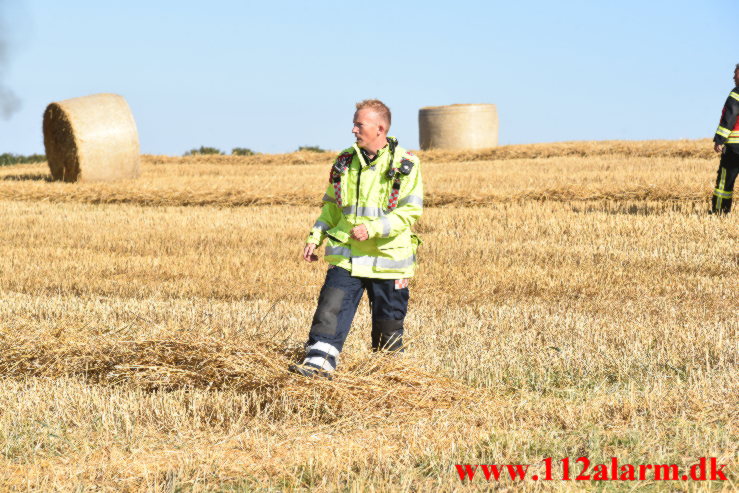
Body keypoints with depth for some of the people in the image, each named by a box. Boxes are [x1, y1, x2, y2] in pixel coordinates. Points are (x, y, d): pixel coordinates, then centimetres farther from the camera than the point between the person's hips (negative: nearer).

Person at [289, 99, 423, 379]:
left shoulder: (405, 165, -7)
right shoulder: (345, 161, 7)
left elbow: (409, 213, -11)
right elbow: (331, 206, 17)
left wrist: (373, 229, -22)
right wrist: (315, 237, 5)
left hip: (387, 258, -3)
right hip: (346, 254, 3)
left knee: (389, 323, 8)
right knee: (331, 307, -15)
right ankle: (319, 363, -19)